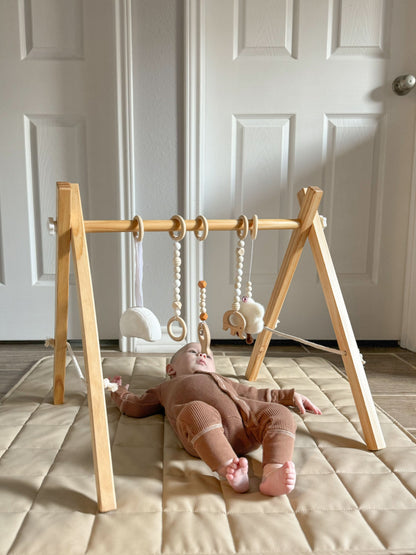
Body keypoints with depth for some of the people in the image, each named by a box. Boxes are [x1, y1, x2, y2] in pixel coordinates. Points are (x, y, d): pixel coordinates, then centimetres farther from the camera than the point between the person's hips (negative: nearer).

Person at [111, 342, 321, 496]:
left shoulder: (224, 381, 48)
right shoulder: (167, 387, 42)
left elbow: (258, 395, 46)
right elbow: (136, 406, 39)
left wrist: (291, 396, 39)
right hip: (204, 428, -4)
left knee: (281, 414, -21)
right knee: (197, 411, -37)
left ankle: (271, 475, -40)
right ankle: (231, 473, -49)